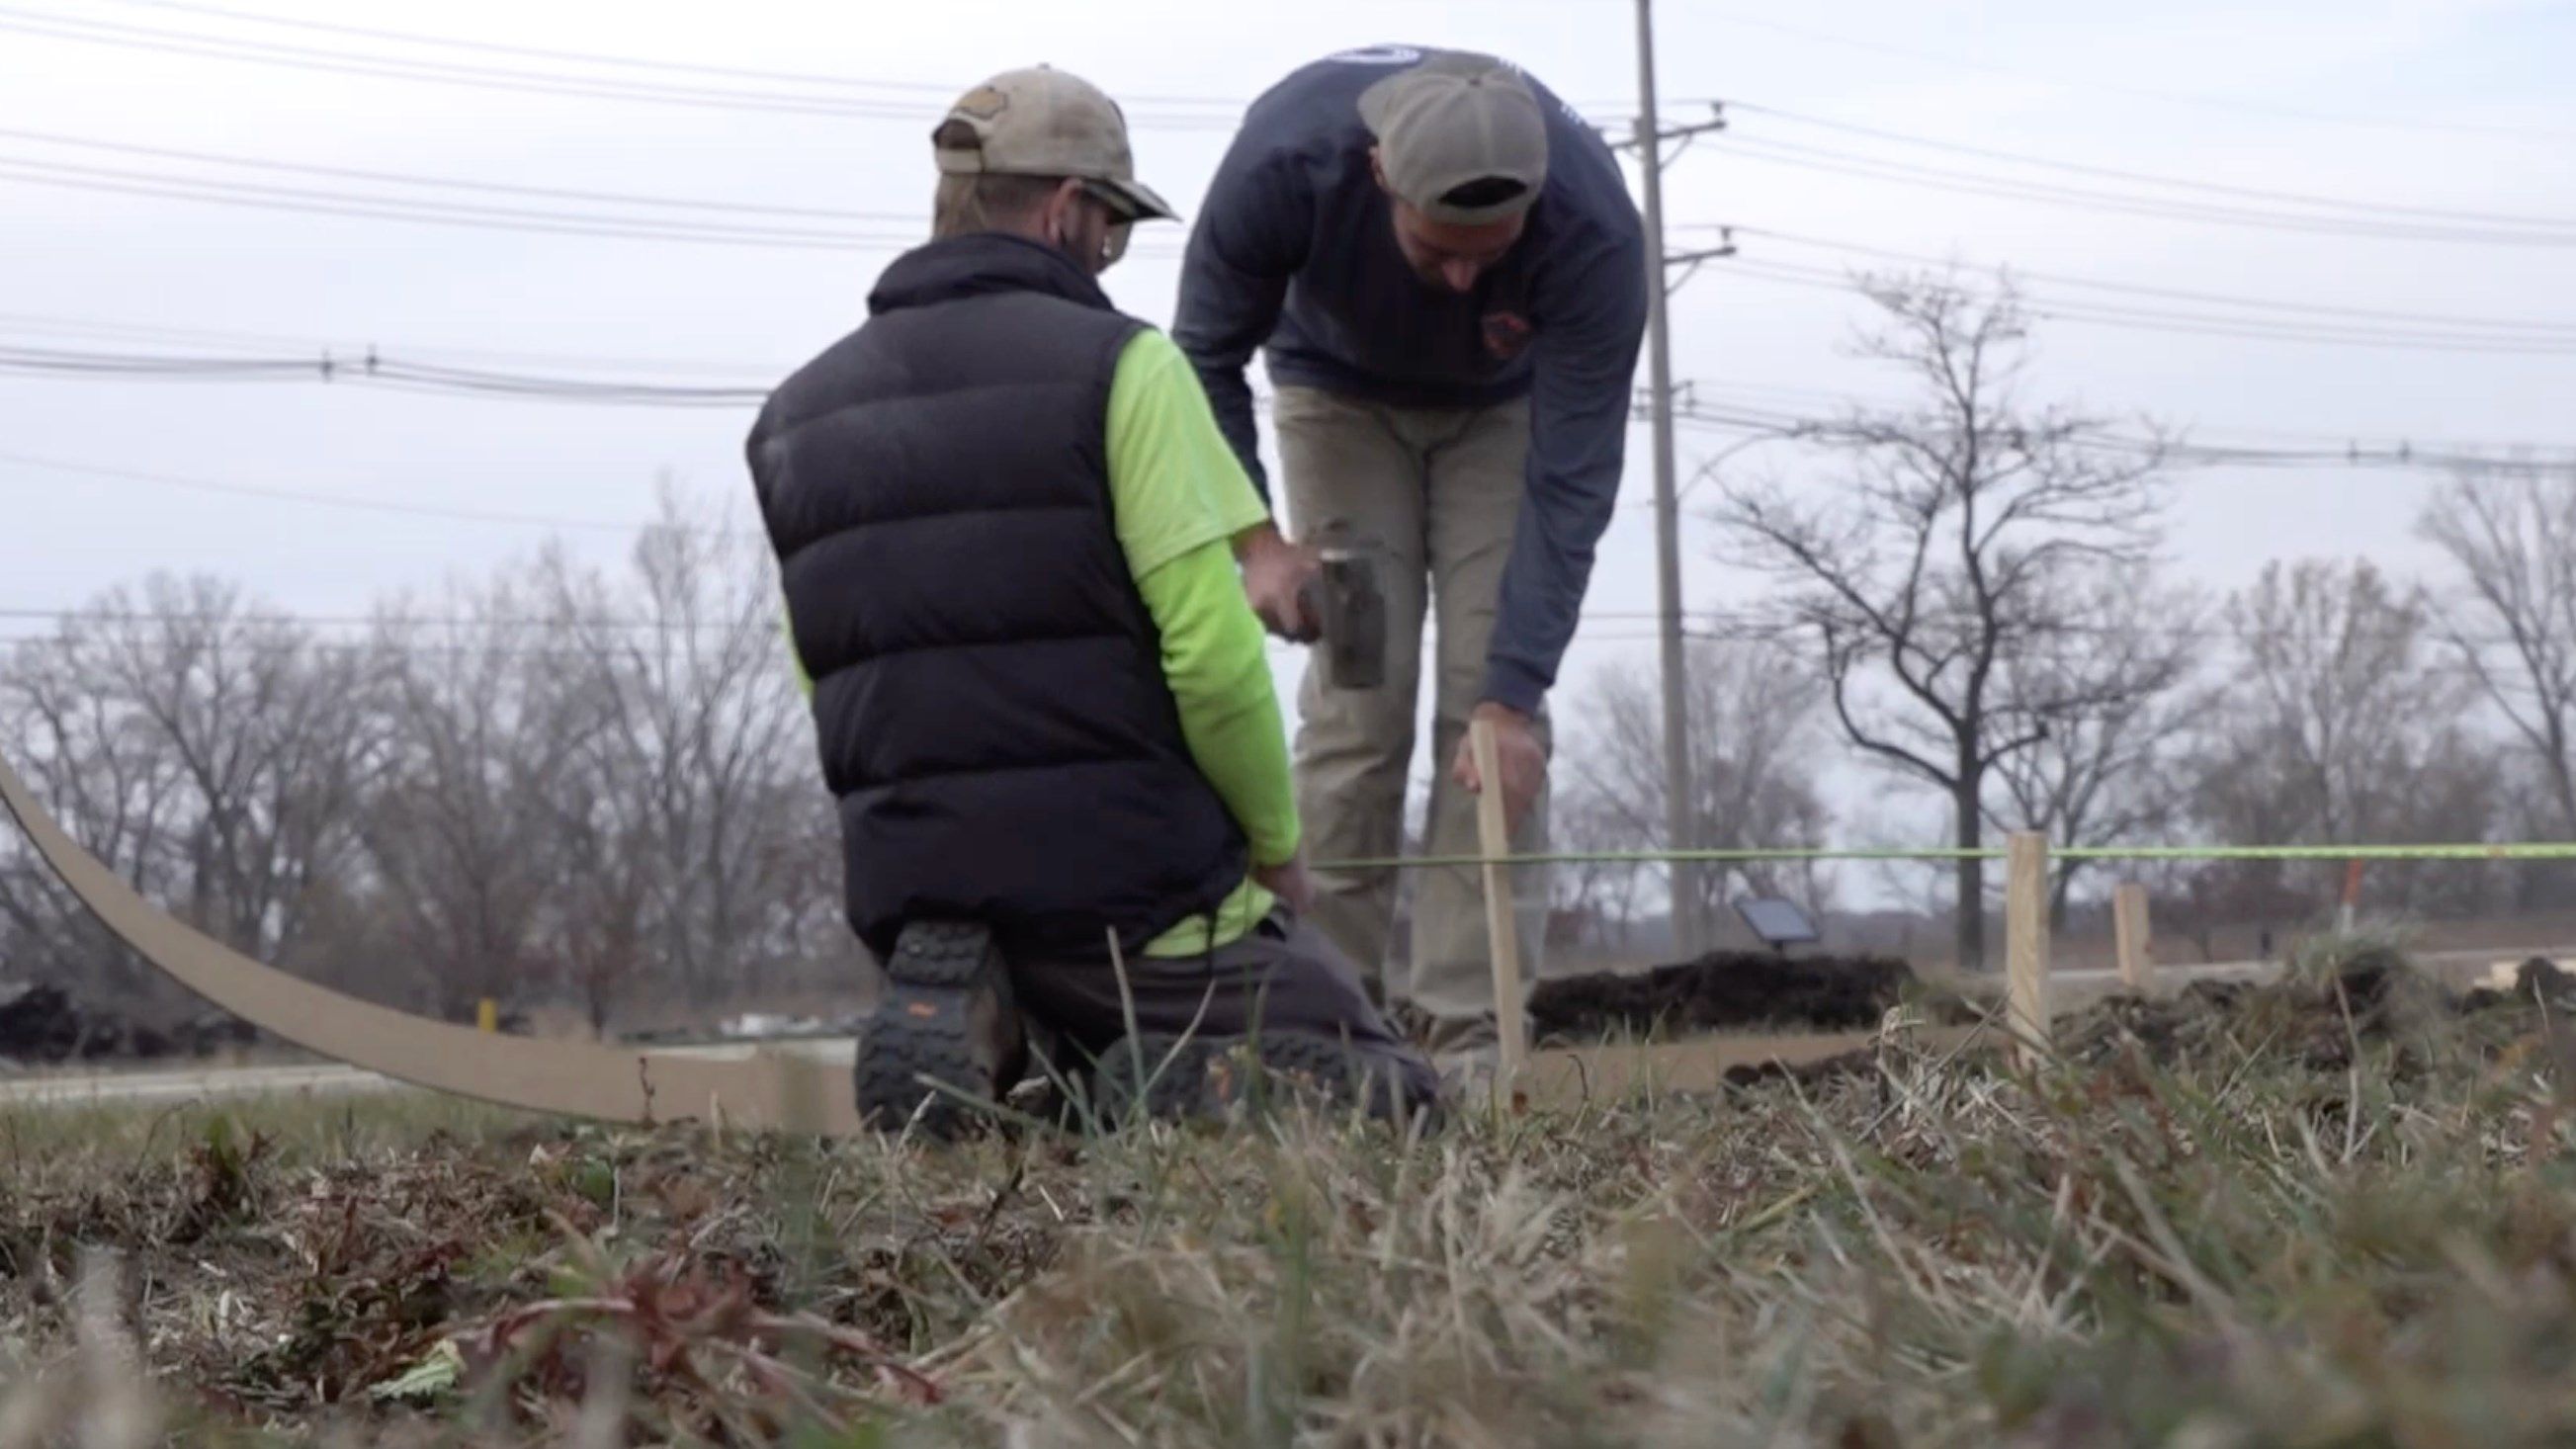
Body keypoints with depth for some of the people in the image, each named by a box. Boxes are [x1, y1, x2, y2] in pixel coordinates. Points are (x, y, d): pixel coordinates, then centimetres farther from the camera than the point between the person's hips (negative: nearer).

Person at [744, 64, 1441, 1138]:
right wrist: (1275, 845, 2)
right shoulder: (1117, 365, -8)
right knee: (1382, 1090, 10)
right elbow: (1213, 653, -13)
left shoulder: (793, 416, 11)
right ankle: (1189, 1089, -18)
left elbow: (827, 680, 14)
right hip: (1125, 875, -5)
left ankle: (968, 1024, -1)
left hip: (907, 888, 6)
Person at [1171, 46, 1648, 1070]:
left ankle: (1473, 1047, -11)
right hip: (1341, 392, 1)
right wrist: (1256, 539, -30)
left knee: (1492, 708, -13)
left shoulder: (1594, 228, -38)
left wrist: (1514, 695, -36)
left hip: (1505, 408, 0)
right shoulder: (1286, 156, -37)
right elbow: (1206, 359, -19)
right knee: (1353, 703, -11)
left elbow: (1570, 483, -32)